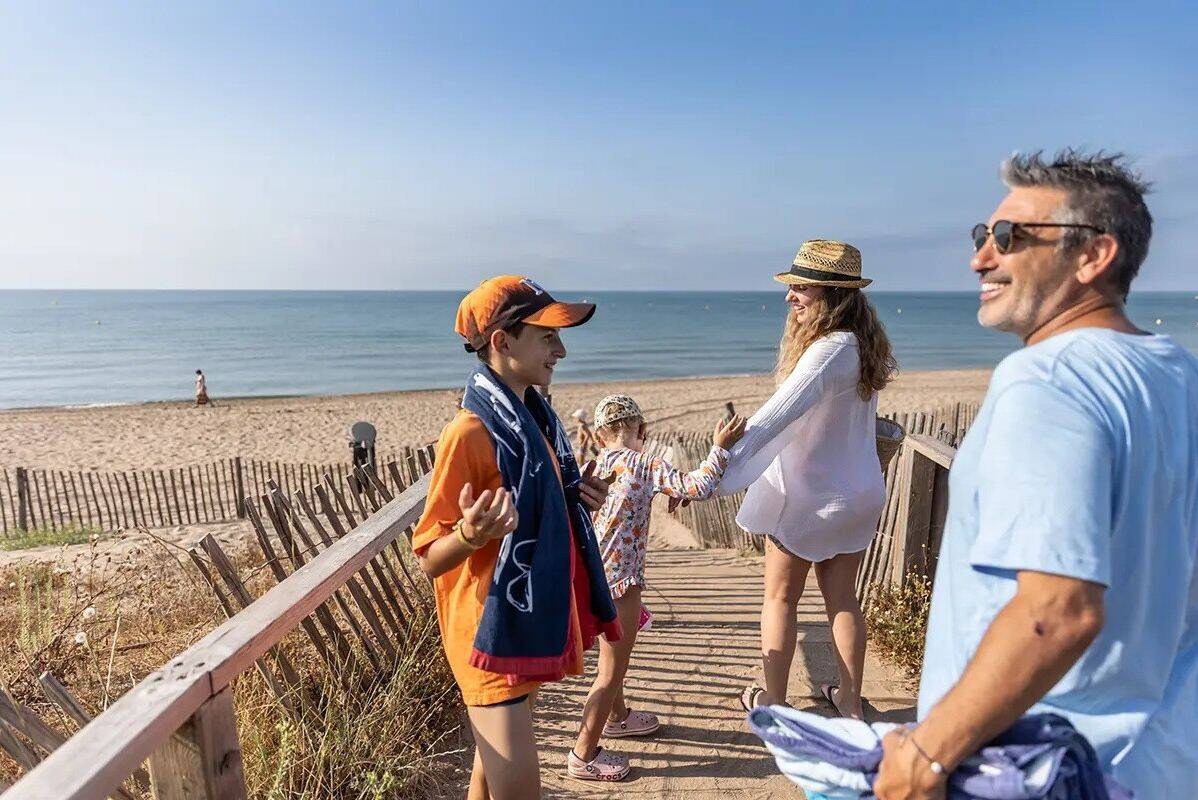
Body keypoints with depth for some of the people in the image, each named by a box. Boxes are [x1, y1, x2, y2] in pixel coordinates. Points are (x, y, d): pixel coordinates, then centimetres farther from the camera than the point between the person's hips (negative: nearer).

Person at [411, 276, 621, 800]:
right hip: (495, 636, -8)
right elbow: (429, 559, -16)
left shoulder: (535, 418, 6)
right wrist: (471, 534, -36)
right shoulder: (470, 432, -20)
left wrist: (575, 501, 1)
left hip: (534, 626, 8)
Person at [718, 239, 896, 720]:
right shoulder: (862, 344, 2)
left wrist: (714, 475, -42)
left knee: (780, 598, 11)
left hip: (805, 496, -8)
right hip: (856, 493, 8)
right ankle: (850, 703, 33)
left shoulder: (830, 350, -27)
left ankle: (772, 701, 25)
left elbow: (776, 416, -38)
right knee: (843, 600, 19)